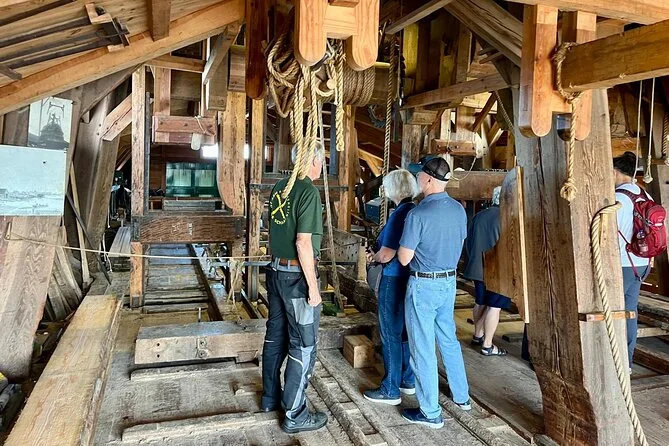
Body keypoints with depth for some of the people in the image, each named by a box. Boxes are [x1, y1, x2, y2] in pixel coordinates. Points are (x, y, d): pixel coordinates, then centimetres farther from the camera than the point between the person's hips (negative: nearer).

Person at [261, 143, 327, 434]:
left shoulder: (279, 187, 8)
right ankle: (295, 415, 12)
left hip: (276, 271, 8)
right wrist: (313, 287, -17)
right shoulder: (309, 191, -17)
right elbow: (303, 242, -21)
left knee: (276, 336, 18)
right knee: (303, 345, 2)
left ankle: (270, 397, 33)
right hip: (298, 276, -8)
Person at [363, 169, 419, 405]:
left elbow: (386, 255, -23)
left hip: (394, 280, -9)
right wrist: (380, 253, 11)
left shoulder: (400, 214, -20)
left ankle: (391, 391, 14)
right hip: (410, 277, 9)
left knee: (391, 334, 3)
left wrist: (375, 256, -1)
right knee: (405, 331, 19)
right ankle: (408, 381, 32)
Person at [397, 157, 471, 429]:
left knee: (423, 348, 5)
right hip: (449, 282, 7)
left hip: (423, 285, -7)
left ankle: (431, 413, 16)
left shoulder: (418, 214, -21)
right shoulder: (459, 209, 0)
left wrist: (400, 247, 4)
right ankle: (462, 396, 38)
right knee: (449, 339, 23)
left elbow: (404, 259, -16)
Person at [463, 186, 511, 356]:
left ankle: (478, 335, 33)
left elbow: (468, 242, 12)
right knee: (494, 306, -1)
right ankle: (487, 345, 3)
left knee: (480, 302, 19)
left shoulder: (478, 216, 6)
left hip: (477, 268, 7)